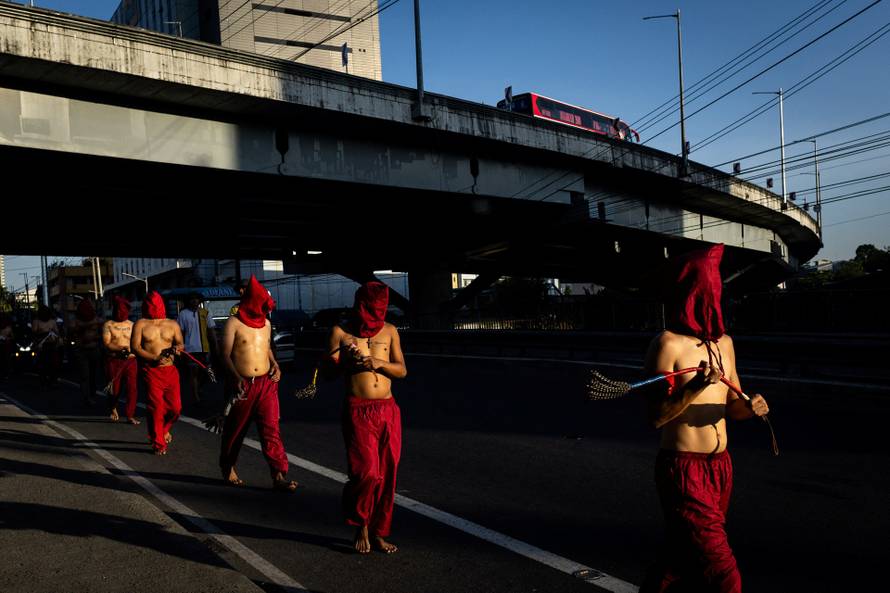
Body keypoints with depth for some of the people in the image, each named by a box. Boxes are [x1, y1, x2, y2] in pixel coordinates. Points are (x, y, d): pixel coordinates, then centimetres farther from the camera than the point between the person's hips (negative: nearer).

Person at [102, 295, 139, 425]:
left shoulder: (132, 325, 9)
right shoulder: (108, 325, 3)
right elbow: (106, 343, -7)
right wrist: (121, 348, -21)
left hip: (130, 360, 1)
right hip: (114, 360, -1)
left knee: (132, 387, -7)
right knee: (115, 388, 8)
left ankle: (130, 416, 0)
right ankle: (112, 408, 37)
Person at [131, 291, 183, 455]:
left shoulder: (172, 324, 13)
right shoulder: (140, 324, 5)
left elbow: (180, 344, 10)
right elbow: (135, 346, -3)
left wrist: (176, 348, -15)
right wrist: (154, 358, -16)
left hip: (170, 370, 3)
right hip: (151, 371, -3)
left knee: (175, 407, 1)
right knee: (156, 407, -5)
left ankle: (164, 430, 32)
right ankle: (158, 443, 9)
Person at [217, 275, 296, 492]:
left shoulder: (266, 323, 9)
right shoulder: (234, 323, -6)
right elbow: (226, 354, -9)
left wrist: (274, 364, 5)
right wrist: (236, 378, -21)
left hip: (266, 383, 3)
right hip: (242, 384, -3)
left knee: (271, 429, -4)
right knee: (235, 429, 13)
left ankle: (279, 474, -4)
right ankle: (227, 468, 35)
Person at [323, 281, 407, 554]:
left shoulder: (389, 331, 8)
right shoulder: (341, 332, 1)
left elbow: (402, 370, 4)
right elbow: (327, 371, 3)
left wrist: (379, 363, -14)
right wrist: (344, 362, -18)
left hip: (387, 410, 3)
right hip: (358, 411, -3)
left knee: (386, 474, 5)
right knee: (366, 471, -10)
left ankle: (378, 532, 21)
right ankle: (361, 527, 17)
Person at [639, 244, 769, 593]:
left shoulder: (724, 343, 9)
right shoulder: (668, 344, -13)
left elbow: (730, 406, 17)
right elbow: (656, 417, -15)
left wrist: (750, 408, -4)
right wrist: (695, 387, -29)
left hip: (721, 467, 7)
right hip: (683, 469, -7)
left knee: (685, 554, 19)